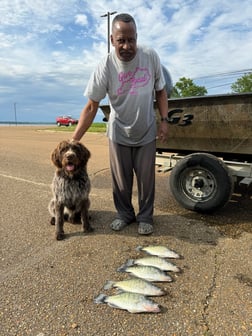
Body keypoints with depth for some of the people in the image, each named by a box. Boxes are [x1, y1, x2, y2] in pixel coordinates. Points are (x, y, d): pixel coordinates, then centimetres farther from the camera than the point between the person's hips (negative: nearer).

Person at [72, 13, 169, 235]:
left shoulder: (151, 57, -10)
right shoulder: (105, 67, -16)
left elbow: (161, 91, 2)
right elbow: (91, 107, -14)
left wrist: (164, 121, -7)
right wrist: (74, 140, -18)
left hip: (147, 133, 1)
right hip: (119, 134, 0)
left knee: (146, 178, 8)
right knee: (120, 179, 9)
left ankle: (145, 216, 27)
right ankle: (124, 214, 31)